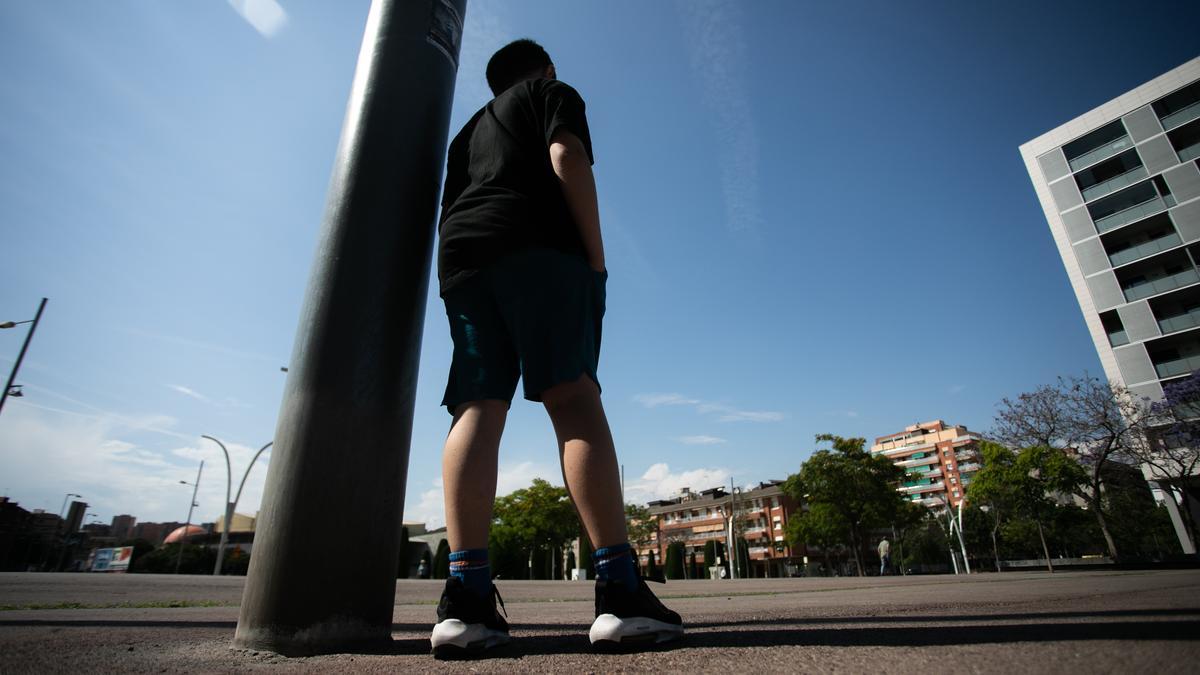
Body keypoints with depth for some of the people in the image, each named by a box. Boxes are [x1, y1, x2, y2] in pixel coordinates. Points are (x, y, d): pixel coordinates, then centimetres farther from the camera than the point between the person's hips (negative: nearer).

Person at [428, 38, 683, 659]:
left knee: (478, 409, -8)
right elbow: (567, 159, -1)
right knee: (574, 398, -18)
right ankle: (619, 591, -25)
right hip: (539, 249, -6)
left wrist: (462, 274, 24)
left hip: (460, 257, 6)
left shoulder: (470, 129, 38)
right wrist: (596, 257, -5)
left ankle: (465, 596, -19)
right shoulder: (553, 93, 20)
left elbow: (450, 209, 28)